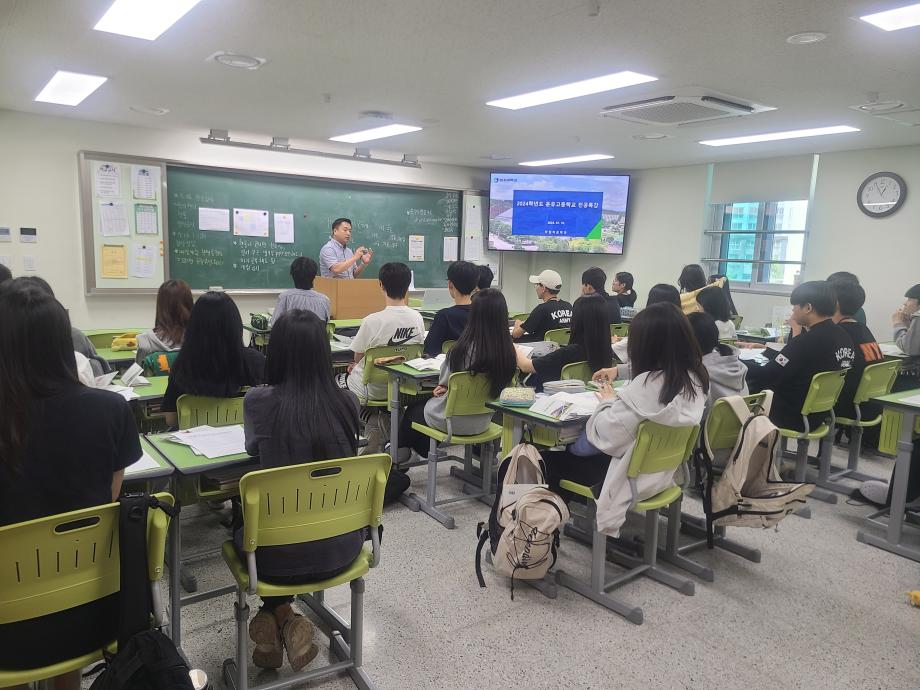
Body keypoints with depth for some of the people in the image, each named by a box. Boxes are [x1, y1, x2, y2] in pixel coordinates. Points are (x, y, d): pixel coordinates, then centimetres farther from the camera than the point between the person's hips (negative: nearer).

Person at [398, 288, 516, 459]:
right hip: (482, 422, 5)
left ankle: (400, 452, 52)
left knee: (413, 409, 29)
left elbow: (443, 380, -10)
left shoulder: (463, 349, -29)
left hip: (452, 421, -5)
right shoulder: (508, 351, -16)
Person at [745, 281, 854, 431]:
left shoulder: (807, 341, -27)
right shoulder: (843, 336, 1)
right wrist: (765, 350, 20)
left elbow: (766, 376, -22)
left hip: (792, 418, -8)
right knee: (753, 384, 19)